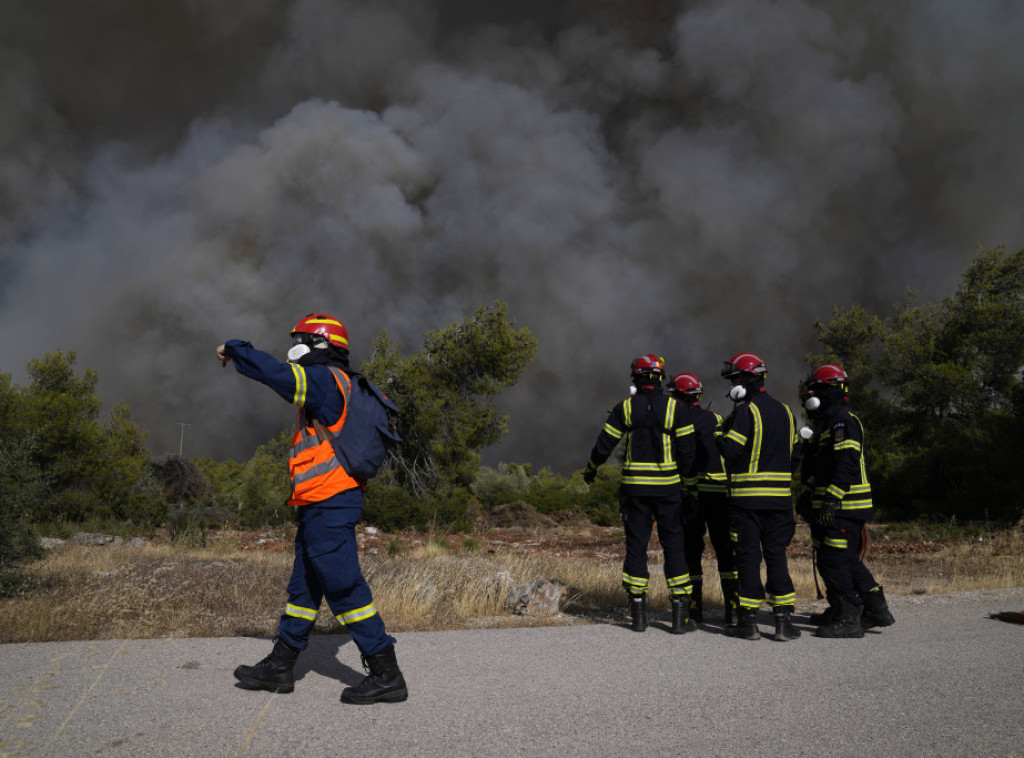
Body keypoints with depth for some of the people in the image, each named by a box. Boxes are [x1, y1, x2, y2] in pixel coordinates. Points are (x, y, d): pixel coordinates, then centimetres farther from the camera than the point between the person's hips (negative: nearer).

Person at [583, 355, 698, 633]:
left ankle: (638, 613, 11)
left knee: (636, 547, 8)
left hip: (634, 487, 1)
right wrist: (681, 474, 16)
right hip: (667, 485, -1)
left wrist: (590, 470, 20)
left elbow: (603, 445, 3)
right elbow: (687, 451, -3)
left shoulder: (624, 408, -1)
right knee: (674, 547, 5)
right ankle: (680, 615, 5)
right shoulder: (676, 408, -3)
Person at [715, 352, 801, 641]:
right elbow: (792, 453, 16)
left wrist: (719, 435, 2)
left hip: (747, 496, -6)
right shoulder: (785, 412, 12)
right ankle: (784, 620, 9)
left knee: (747, 556, 1)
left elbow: (728, 452, -15)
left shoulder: (746, 412, -11)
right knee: (776, 555, 10)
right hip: (780, 495, 6)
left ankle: (749, 621, 6)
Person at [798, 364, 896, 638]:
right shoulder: (828, 422, 20)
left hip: (844, 507, -10)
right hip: (835, 505, 10)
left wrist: (832, 499, -28)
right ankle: (876, 609, 23)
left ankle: (849, 620, 1)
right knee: (847, 560, 16)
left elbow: (848, 464, -24)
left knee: (834, 561, -6)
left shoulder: (842, 421, -14)